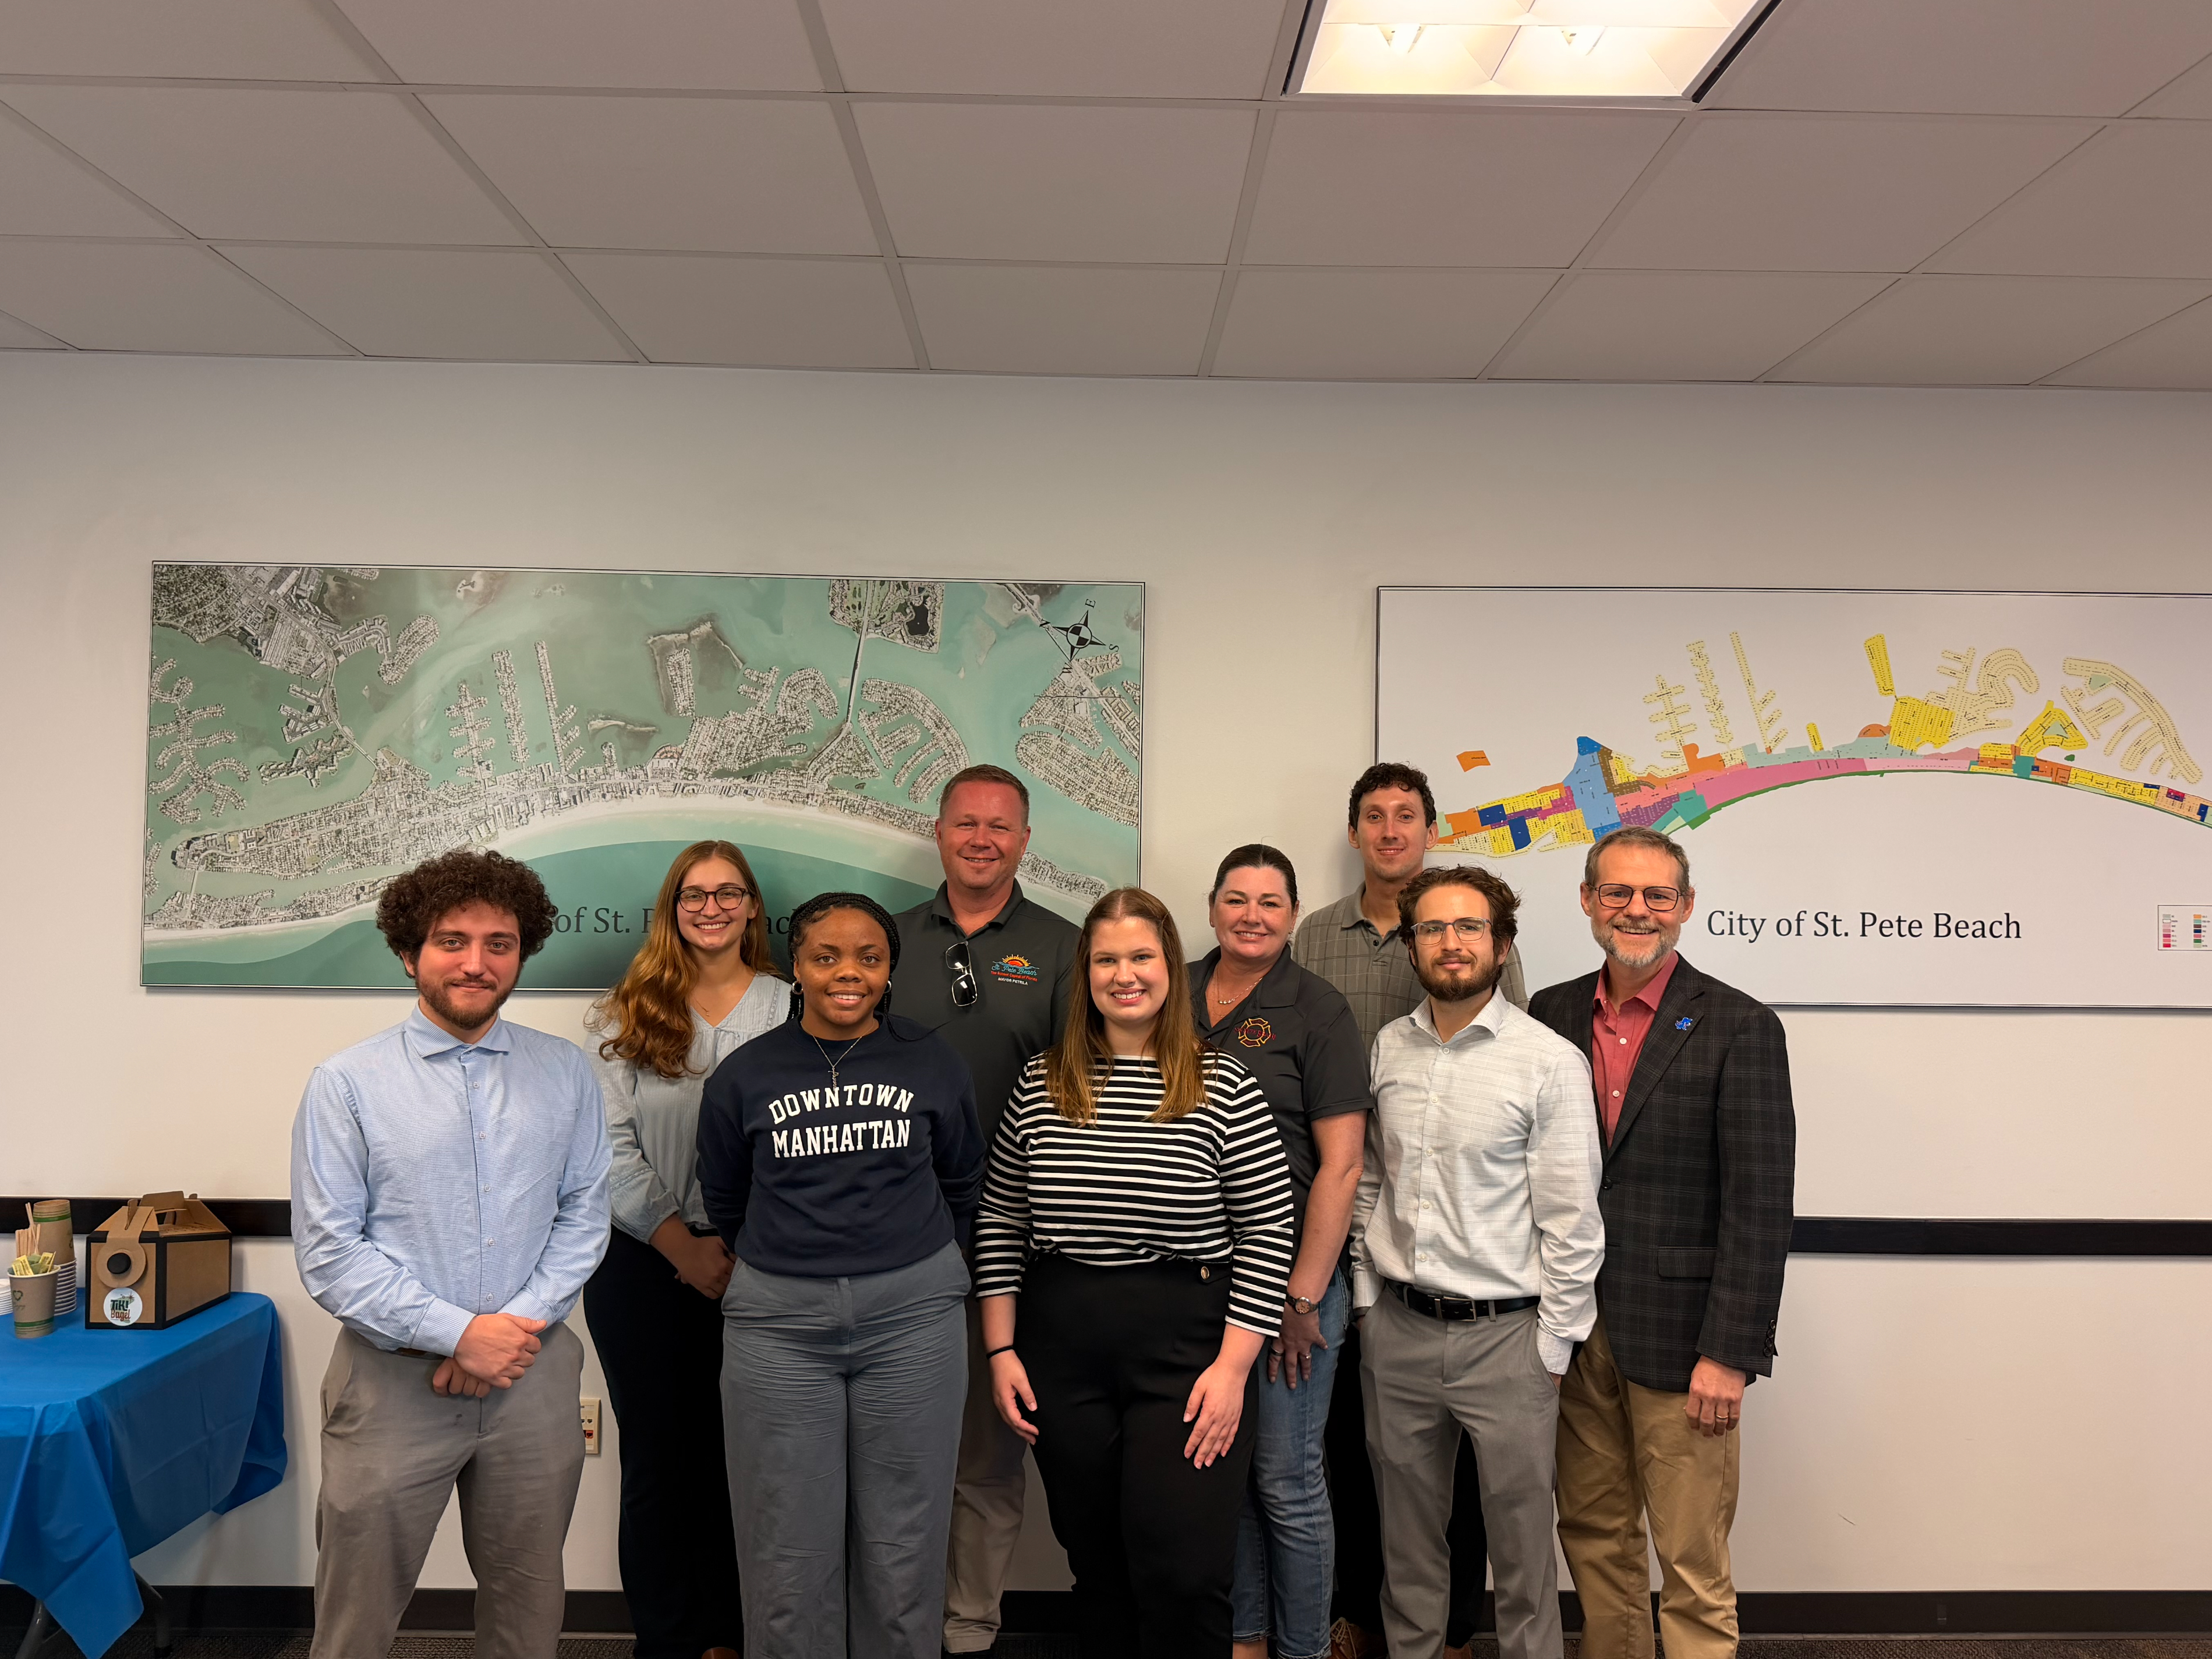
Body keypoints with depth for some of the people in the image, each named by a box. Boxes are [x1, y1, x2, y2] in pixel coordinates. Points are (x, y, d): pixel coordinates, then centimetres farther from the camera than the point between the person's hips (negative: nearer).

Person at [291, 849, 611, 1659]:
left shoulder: (567, 1073, 3)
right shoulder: (346, 1084, -6)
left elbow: (584, 1215, 4)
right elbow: (328, 1254, -9)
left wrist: (522, 1321, -11)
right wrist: (459, 1333, -14)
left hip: (534, 1375, 2)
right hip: (394, 1380, -2)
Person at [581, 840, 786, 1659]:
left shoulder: (790, 1009, 3)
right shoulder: (632, 1011, 4)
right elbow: (612, 1145, -3)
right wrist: (682, 1245, -10)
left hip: (757, 1268, 0)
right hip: (646, 1265, 0)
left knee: (739, 1458, 8)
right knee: (658, 1459, 9)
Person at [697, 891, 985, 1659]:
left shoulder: (933, 1067, 2)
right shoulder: (744, 1076, 2)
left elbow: (962, 1185, 15)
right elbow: (724, 1202, 15)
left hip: (912, 1314, 0)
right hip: (778, 1321, 0)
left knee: (902, 1548, 7)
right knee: (789, 1555, 6)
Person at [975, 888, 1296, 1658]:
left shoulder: (1225, 1087, -5)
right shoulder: (1041, 1085, 4)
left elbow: (1267, 1233, -6)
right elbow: (999, 1223, 9)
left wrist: (1232, 1366, -9)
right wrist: (1001, 1349, 4)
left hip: (1185, 1344, -3)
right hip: (1061, 1345, 3)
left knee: (1182, 1573, -3)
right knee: (1095, 1562, 14)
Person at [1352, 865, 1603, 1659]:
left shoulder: (1552, 1062, -10)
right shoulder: (1388, 1048, 3)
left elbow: (1572, 1222, -8)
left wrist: (1552, 1348, -7)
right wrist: (1365, 1296, 8)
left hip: (1504, 1331, -4)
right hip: (1397, 1327, 4)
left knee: (1520, 1532, 8)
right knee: (1406, 1529, 18)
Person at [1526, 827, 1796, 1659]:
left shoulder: (1740, 1028, -8)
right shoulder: (1553, 1015, 5)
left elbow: (1760, 1207, -10)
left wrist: (1729, 1353, -14)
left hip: (1678, 1340, -4)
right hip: (1575, 1334, 4)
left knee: (1693, 1563, 4)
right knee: (1593, 1538, 16)